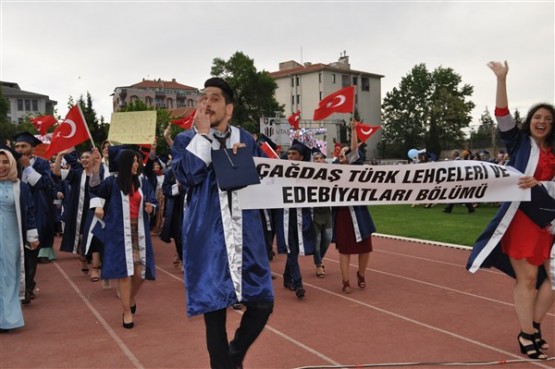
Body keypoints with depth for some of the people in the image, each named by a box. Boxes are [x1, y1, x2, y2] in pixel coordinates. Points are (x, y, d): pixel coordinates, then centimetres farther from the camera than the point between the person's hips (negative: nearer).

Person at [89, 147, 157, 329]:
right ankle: (127, 312, 5)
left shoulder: (143, 182, 7)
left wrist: (150, 206, -9)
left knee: (140, 271, 1)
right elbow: (95, 189, -18)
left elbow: (152, 201, 14)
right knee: (124, 270, -6)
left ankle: (131, 299, 31)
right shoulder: (113, 181, -1)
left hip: (139, 231, 3)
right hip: (120, 232, -3)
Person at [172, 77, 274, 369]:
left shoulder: (245, 139, 10)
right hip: (208, 236, -2)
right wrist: (203, 133, -12)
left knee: (262, 303, 1)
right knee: (214, 307, 3)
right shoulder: (187, 140, 2)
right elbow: (187, 176, -16)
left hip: (245, 234, 3)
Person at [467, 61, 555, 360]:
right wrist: (501, 79, -14)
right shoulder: (519, 142, 5)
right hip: (521, 217, -4)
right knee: (527, 278, 0)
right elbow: (502, 116, -7)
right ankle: (526, 334, 13)